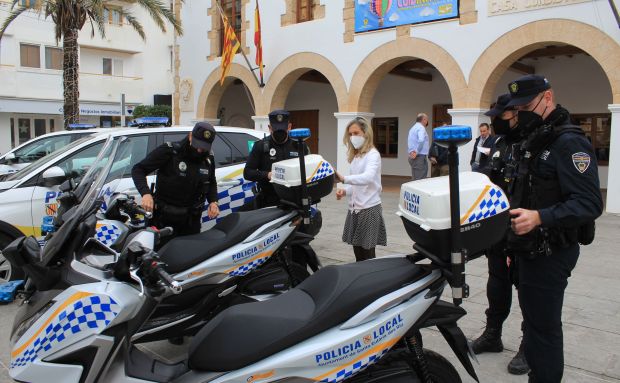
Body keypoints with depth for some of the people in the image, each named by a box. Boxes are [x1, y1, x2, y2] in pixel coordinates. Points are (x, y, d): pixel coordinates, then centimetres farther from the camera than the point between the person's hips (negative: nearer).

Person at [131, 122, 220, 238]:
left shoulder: (208, 159, 2)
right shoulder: (169, 151, -13)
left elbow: (212, 183, 19)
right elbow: (138, 169, -12)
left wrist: (213, 201, -1)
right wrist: (146, 193, -28)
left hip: (191, 219, 4)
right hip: (164, 218, -4)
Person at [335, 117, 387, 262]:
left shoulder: (373, 154, -10)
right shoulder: (355, 156, 16)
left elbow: (368, 177, -30)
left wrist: (344, 179, -42)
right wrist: (345, 190, -3)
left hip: (369, 209, -8)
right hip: (354, 209, 8)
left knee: (367, 255, -2)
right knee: (358, 254, 12)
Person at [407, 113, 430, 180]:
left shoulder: (413, 128, 18)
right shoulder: (421, 128, -11)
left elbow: (409, 141, 15)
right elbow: (421, 140, -26)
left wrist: (411, 151, 1)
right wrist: (416, 152, -19)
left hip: (413, 157, 9)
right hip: (420, 157, -9)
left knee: (415, 179, 12)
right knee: (420, 180, -8)